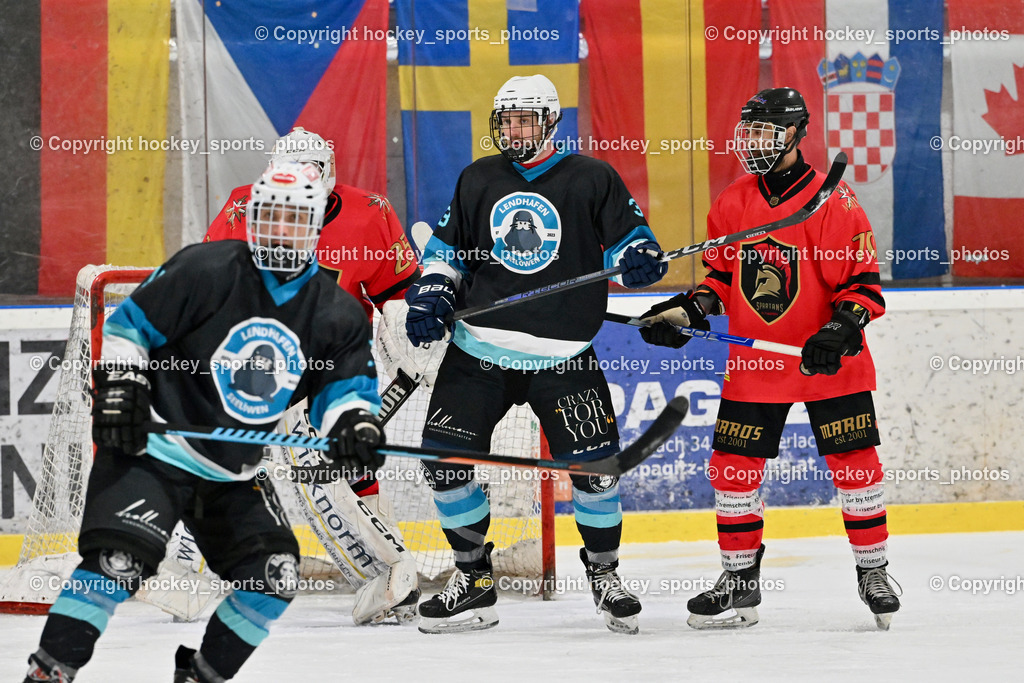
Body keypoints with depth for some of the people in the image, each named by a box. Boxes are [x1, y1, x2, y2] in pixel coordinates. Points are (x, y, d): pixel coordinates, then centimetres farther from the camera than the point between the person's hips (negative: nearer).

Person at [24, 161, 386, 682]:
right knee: (123, 555, -24)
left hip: (235, 473, 6)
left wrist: (354, 423, -18)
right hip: (153, 449, -6)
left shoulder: (336, 314, 2)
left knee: (274, 579, -5)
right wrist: (119, 389, -15)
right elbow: (128, 326, -5)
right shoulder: (205, 270, -11)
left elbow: (346, 383, 3)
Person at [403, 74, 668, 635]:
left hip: (562, 354, -3)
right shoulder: (477, 180, 10)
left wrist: (639, 258, -20)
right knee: (445, 458, -5)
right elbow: (447, 247, 19)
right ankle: (473, 579, 12)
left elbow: (629, 236, 2)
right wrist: (430, 296, 3)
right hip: (479, 350, 3)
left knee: (593, 462, -10)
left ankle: (604, 574, 14)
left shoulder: (590, 179, 0)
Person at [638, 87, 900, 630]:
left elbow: (863, 283, -13)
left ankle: (873, 571, 15)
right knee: (733, 466, 2)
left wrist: (840, 330, -27)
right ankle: (740, 581, 14)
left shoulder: (833, 204, -13)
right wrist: (686, 310, 0)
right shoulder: (732, 204, 4)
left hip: (828, 362, -4)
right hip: (754, 362, 4)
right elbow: (721, 275, 15)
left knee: (854, 463, -1)